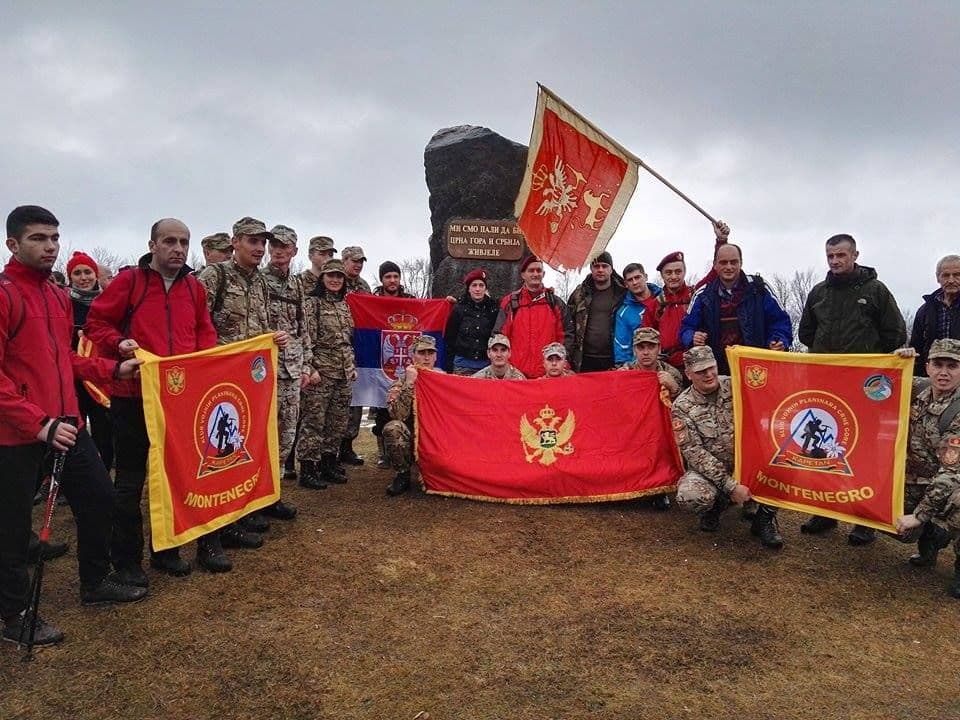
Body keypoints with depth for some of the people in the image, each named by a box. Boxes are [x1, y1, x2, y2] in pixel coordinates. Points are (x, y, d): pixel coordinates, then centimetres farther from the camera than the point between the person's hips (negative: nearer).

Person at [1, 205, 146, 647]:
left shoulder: (59, 297, 13)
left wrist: (114, 370, 10)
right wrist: (39, 424, -24)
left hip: (66, 425, 8)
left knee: (98, 499, 15)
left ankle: (95, 584, 35)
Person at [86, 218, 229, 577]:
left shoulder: (194, 287, 8)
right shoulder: (128, 281, -4)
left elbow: (205, 331, 17)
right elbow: (96, 323, -1)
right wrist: (119, 343, -18)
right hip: (134, 394, -4)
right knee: (130, 480, 6)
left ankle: (167, 549, 29)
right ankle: (127, 560, 19)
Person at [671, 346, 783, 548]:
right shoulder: (682, 406, -9)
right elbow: (695, 453, -15)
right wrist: (731, 486, -21)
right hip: (709, 469, -2)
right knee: (690, 496, -33)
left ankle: (765, 518, -3)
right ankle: (716, 504, 7)